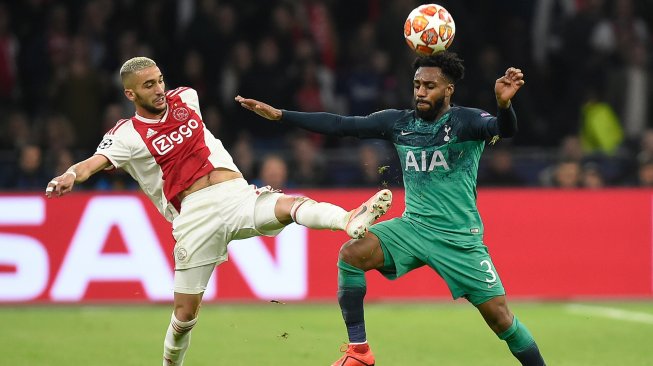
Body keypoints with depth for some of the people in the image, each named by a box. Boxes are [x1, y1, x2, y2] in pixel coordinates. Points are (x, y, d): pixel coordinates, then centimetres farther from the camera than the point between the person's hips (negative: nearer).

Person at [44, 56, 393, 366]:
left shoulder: (185, 99, 16)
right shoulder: (127, 134, -1)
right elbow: (96, 161, -18)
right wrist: (70, 176, -36)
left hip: (238, 196, 3)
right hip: (195, 216, -3)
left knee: (291, 205, -30)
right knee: (185, 313, -2)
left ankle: (350, 221, -57)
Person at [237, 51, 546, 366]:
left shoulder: (466, 121, -10)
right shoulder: (399, 122, 3)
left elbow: (504, 129, -30)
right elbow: (340, 125, 3)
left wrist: (504, 104, -54)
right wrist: (278, 115, -1)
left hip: (460, 237, -4)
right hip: (413, 225, 4)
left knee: (499, 317, -8)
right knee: (352, 253, -19)